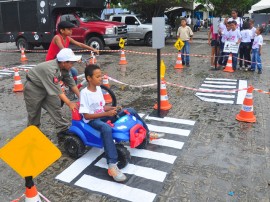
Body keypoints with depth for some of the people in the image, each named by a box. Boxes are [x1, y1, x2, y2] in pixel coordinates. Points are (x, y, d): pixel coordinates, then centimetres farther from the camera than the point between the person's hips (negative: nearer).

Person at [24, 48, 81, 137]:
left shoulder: (64, 68, -13)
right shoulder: (51, 70, -37)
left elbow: (71, 83, -5)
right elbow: (57, 91, -34)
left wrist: (81, 97, -8)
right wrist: (70, 104, -31)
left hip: (47, 87, 7)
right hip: (33, 87, -7)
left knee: (55, 106, -1)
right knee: (34, 112, 5)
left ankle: (63, 129, 4)